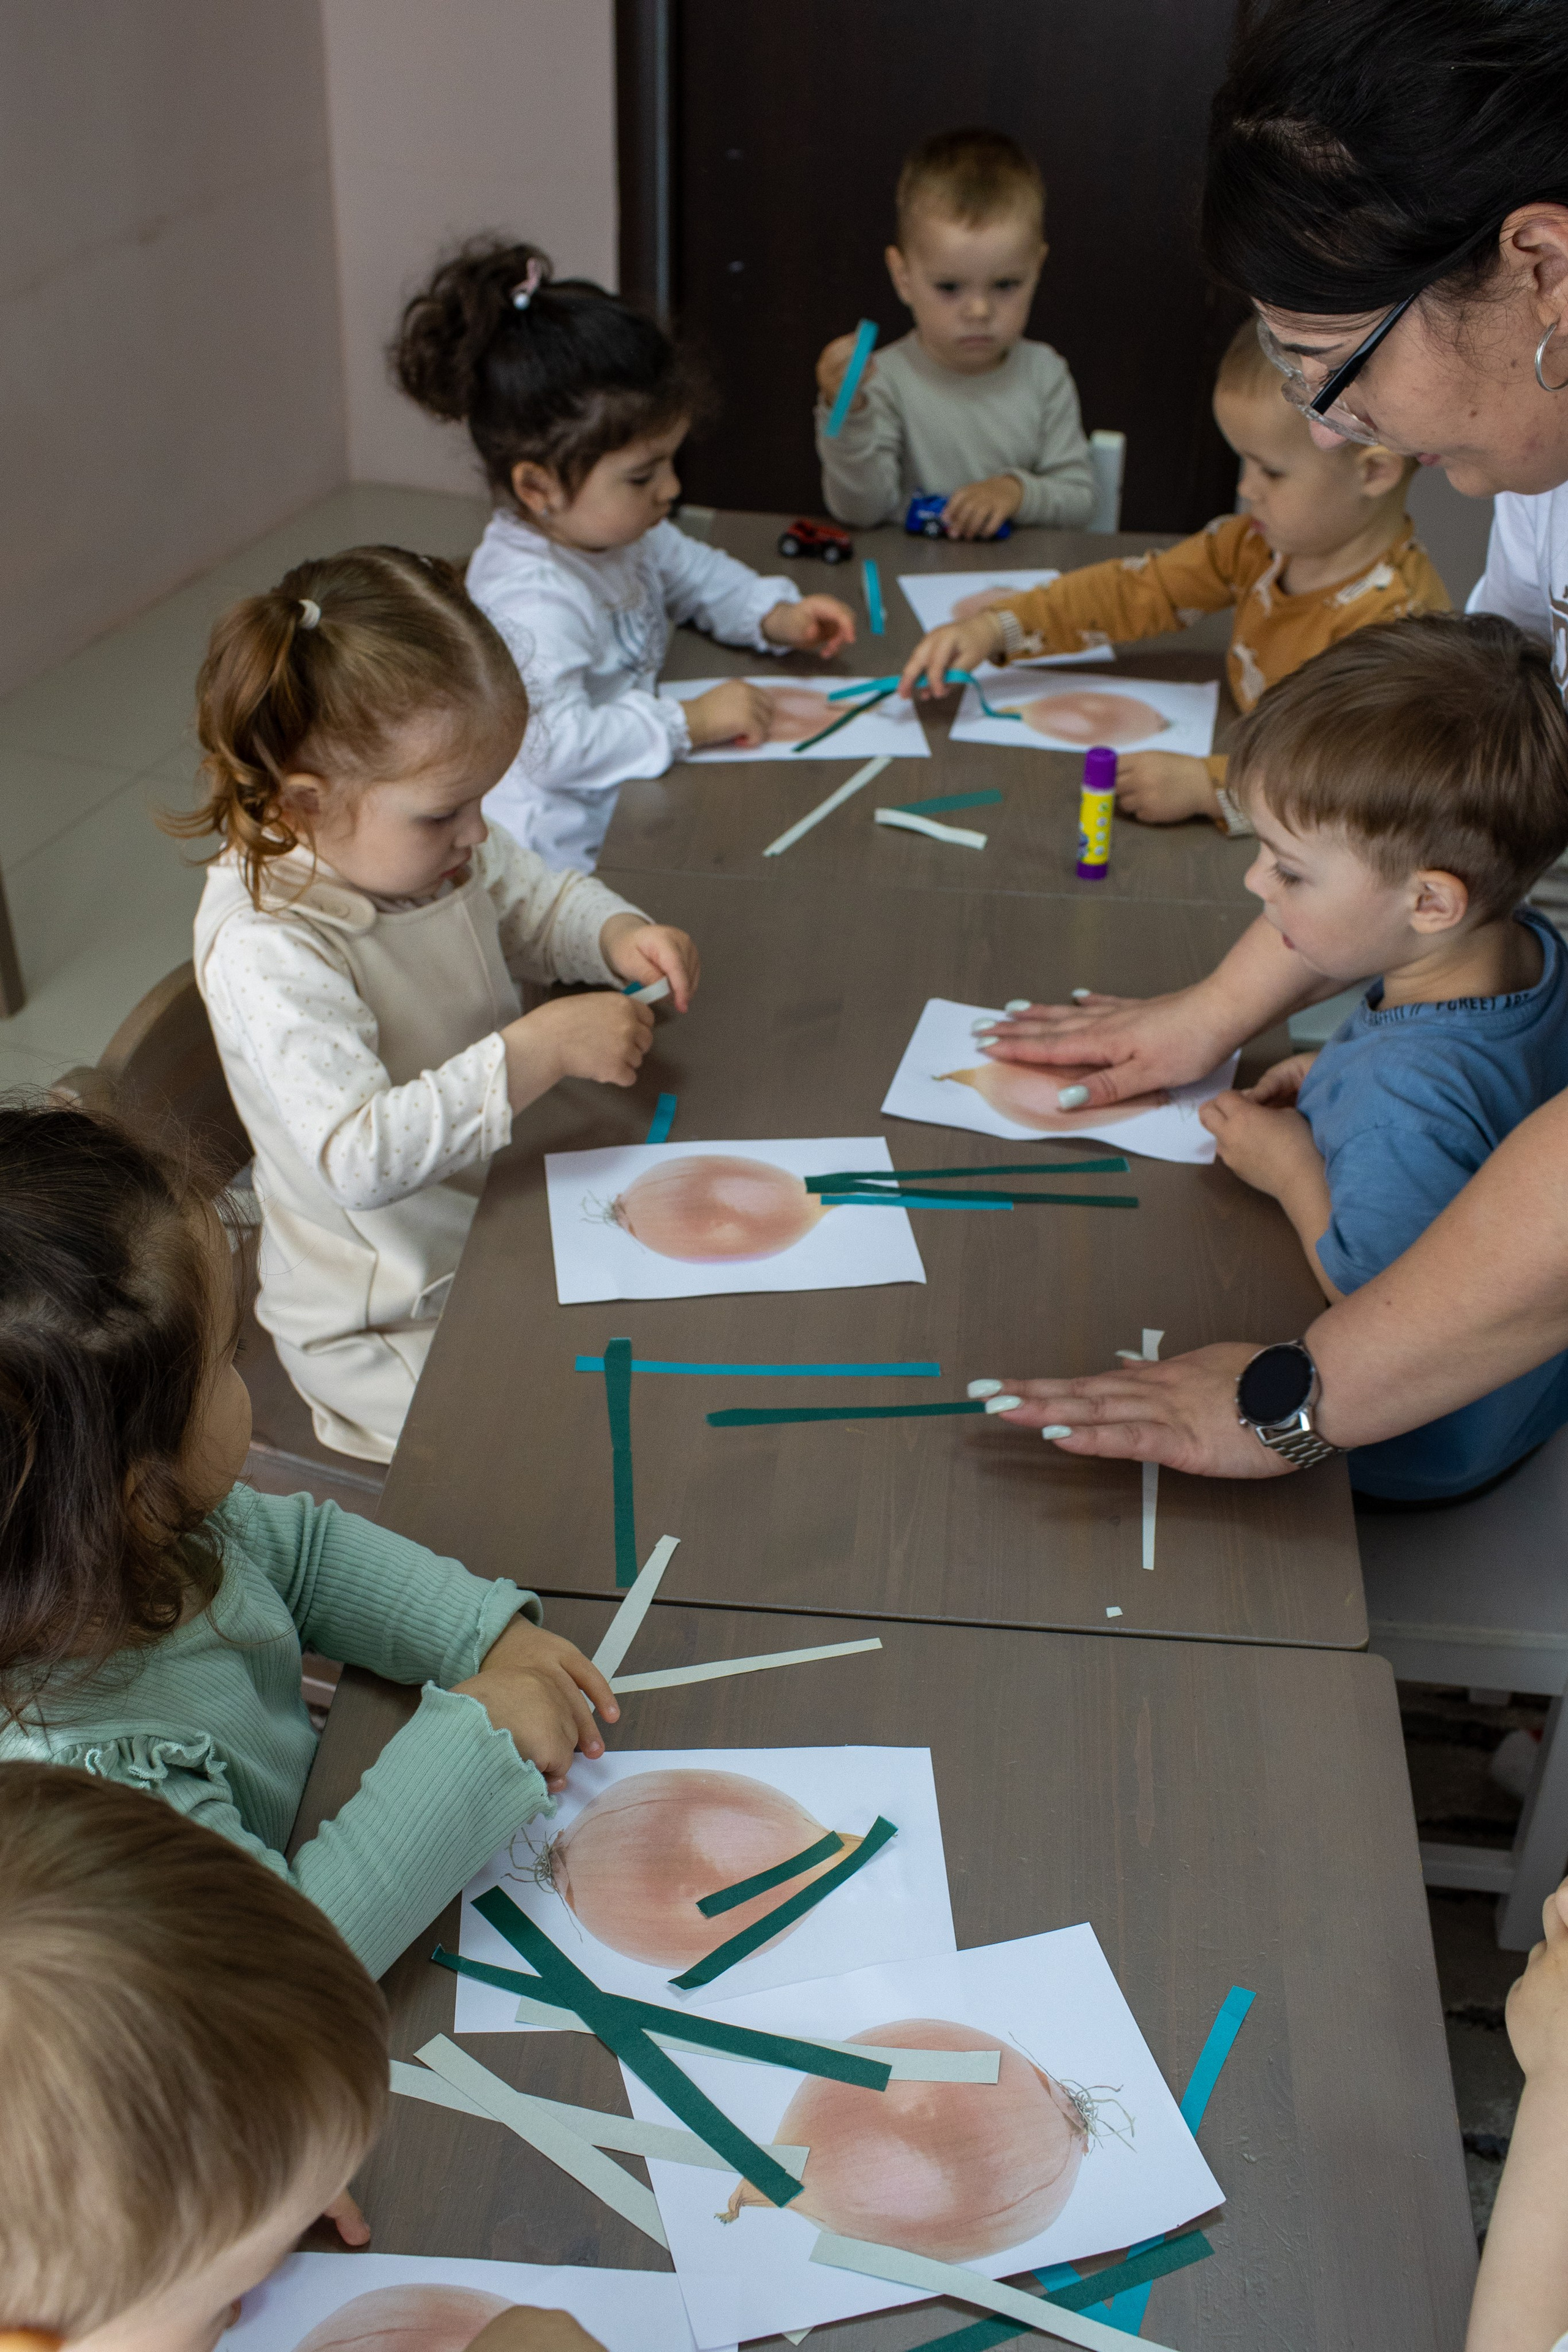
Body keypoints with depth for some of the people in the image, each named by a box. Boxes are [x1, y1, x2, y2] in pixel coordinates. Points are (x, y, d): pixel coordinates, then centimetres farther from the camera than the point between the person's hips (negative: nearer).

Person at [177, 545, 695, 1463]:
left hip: (509, 1203, 8)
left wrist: (617, 936, -10)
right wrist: (541, 1050, -41)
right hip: (393, 1330, -8)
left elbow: (537, 899, 13)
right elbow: (361, 1158, -40)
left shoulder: (427, 844, -7)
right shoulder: (266, 952, -32)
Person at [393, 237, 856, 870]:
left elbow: (696, 573, 25)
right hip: (562, 845, -10)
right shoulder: (532, 602, -28)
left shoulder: (625, 531, 5)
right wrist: (689, 722, -28)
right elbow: (554, 744, -34)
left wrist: (777, 615, 8)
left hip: (629, 808, 10)